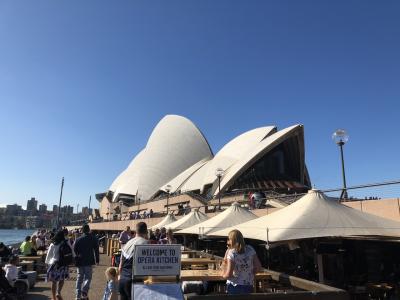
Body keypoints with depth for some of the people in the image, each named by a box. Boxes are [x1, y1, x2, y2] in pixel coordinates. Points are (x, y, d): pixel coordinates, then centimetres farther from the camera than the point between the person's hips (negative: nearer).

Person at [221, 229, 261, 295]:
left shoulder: (231, 253, -16)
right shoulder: (250, 249, -2)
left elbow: (228, 275, -21)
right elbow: (258, 267, 2)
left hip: (234, 287, -4)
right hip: (248, 286, 5)